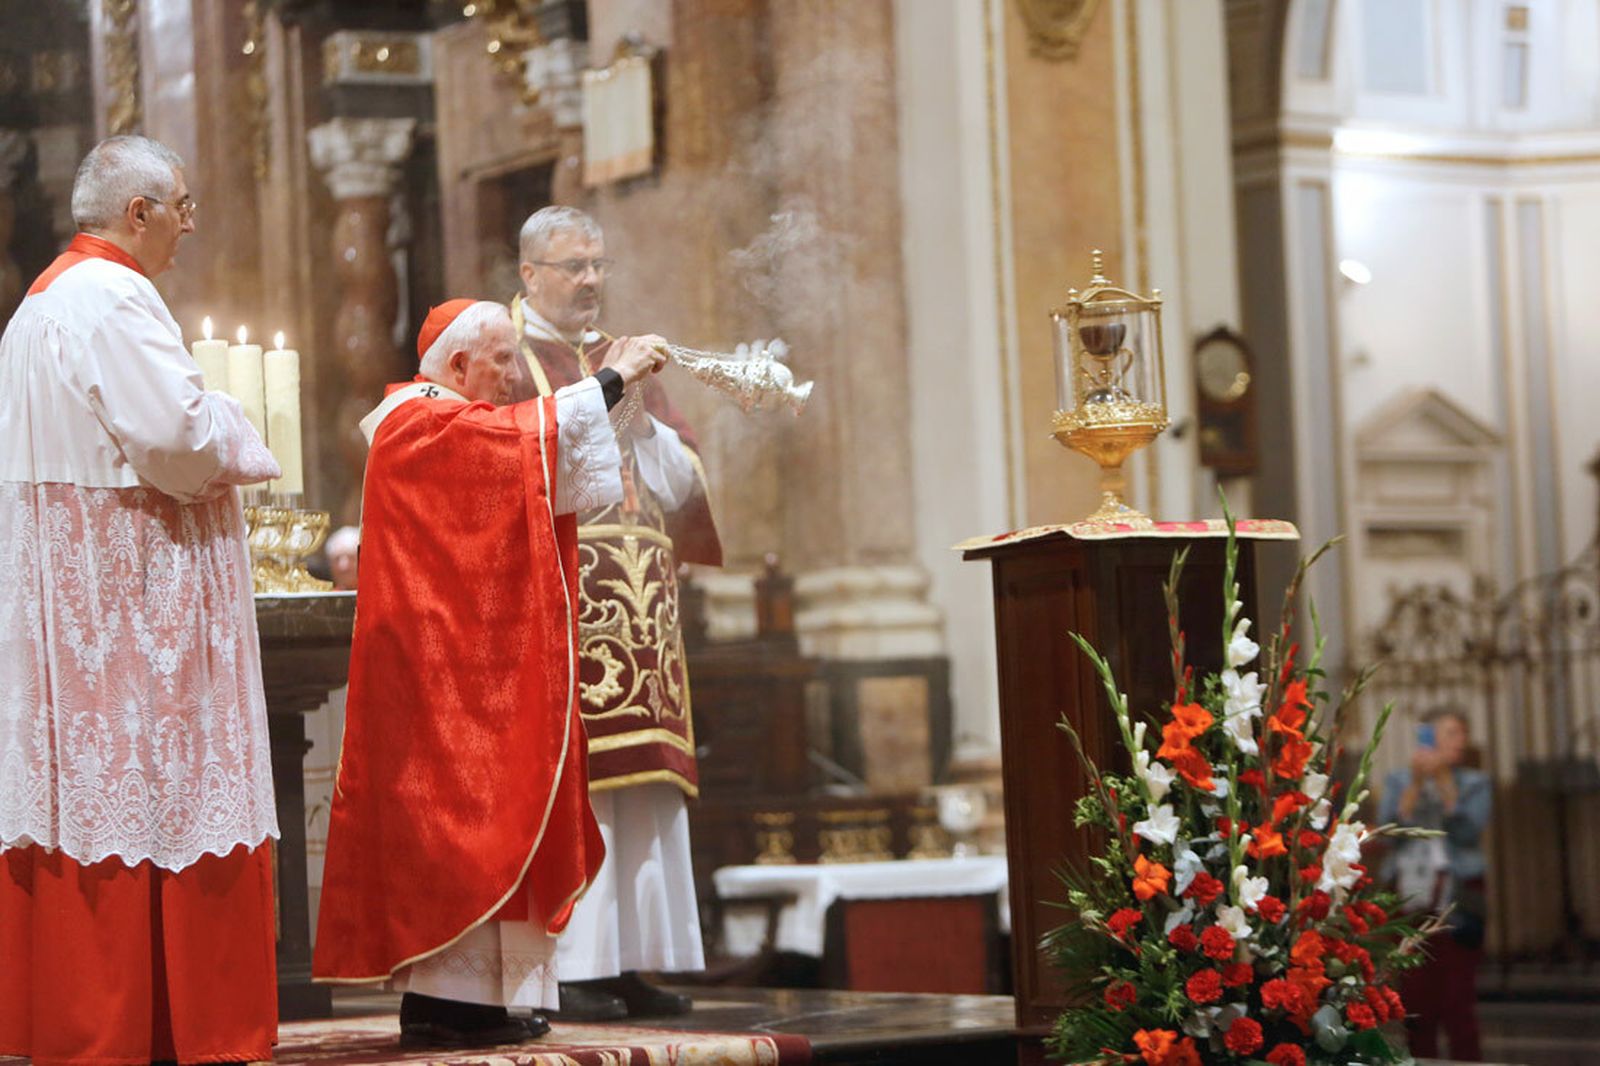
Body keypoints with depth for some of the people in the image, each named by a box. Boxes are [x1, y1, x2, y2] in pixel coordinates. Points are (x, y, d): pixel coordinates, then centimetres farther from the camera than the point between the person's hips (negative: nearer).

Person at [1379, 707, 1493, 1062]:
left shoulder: (1474, 784, 11)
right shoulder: (1399, 781, 15)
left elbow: (1468, 832, -6)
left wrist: (1444, 781, -11)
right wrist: (1416, 783, -9)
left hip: (1457, 900, -2)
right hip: (1409, 896, 2)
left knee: (1458, 997, -10)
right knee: (1415, 995, 0)